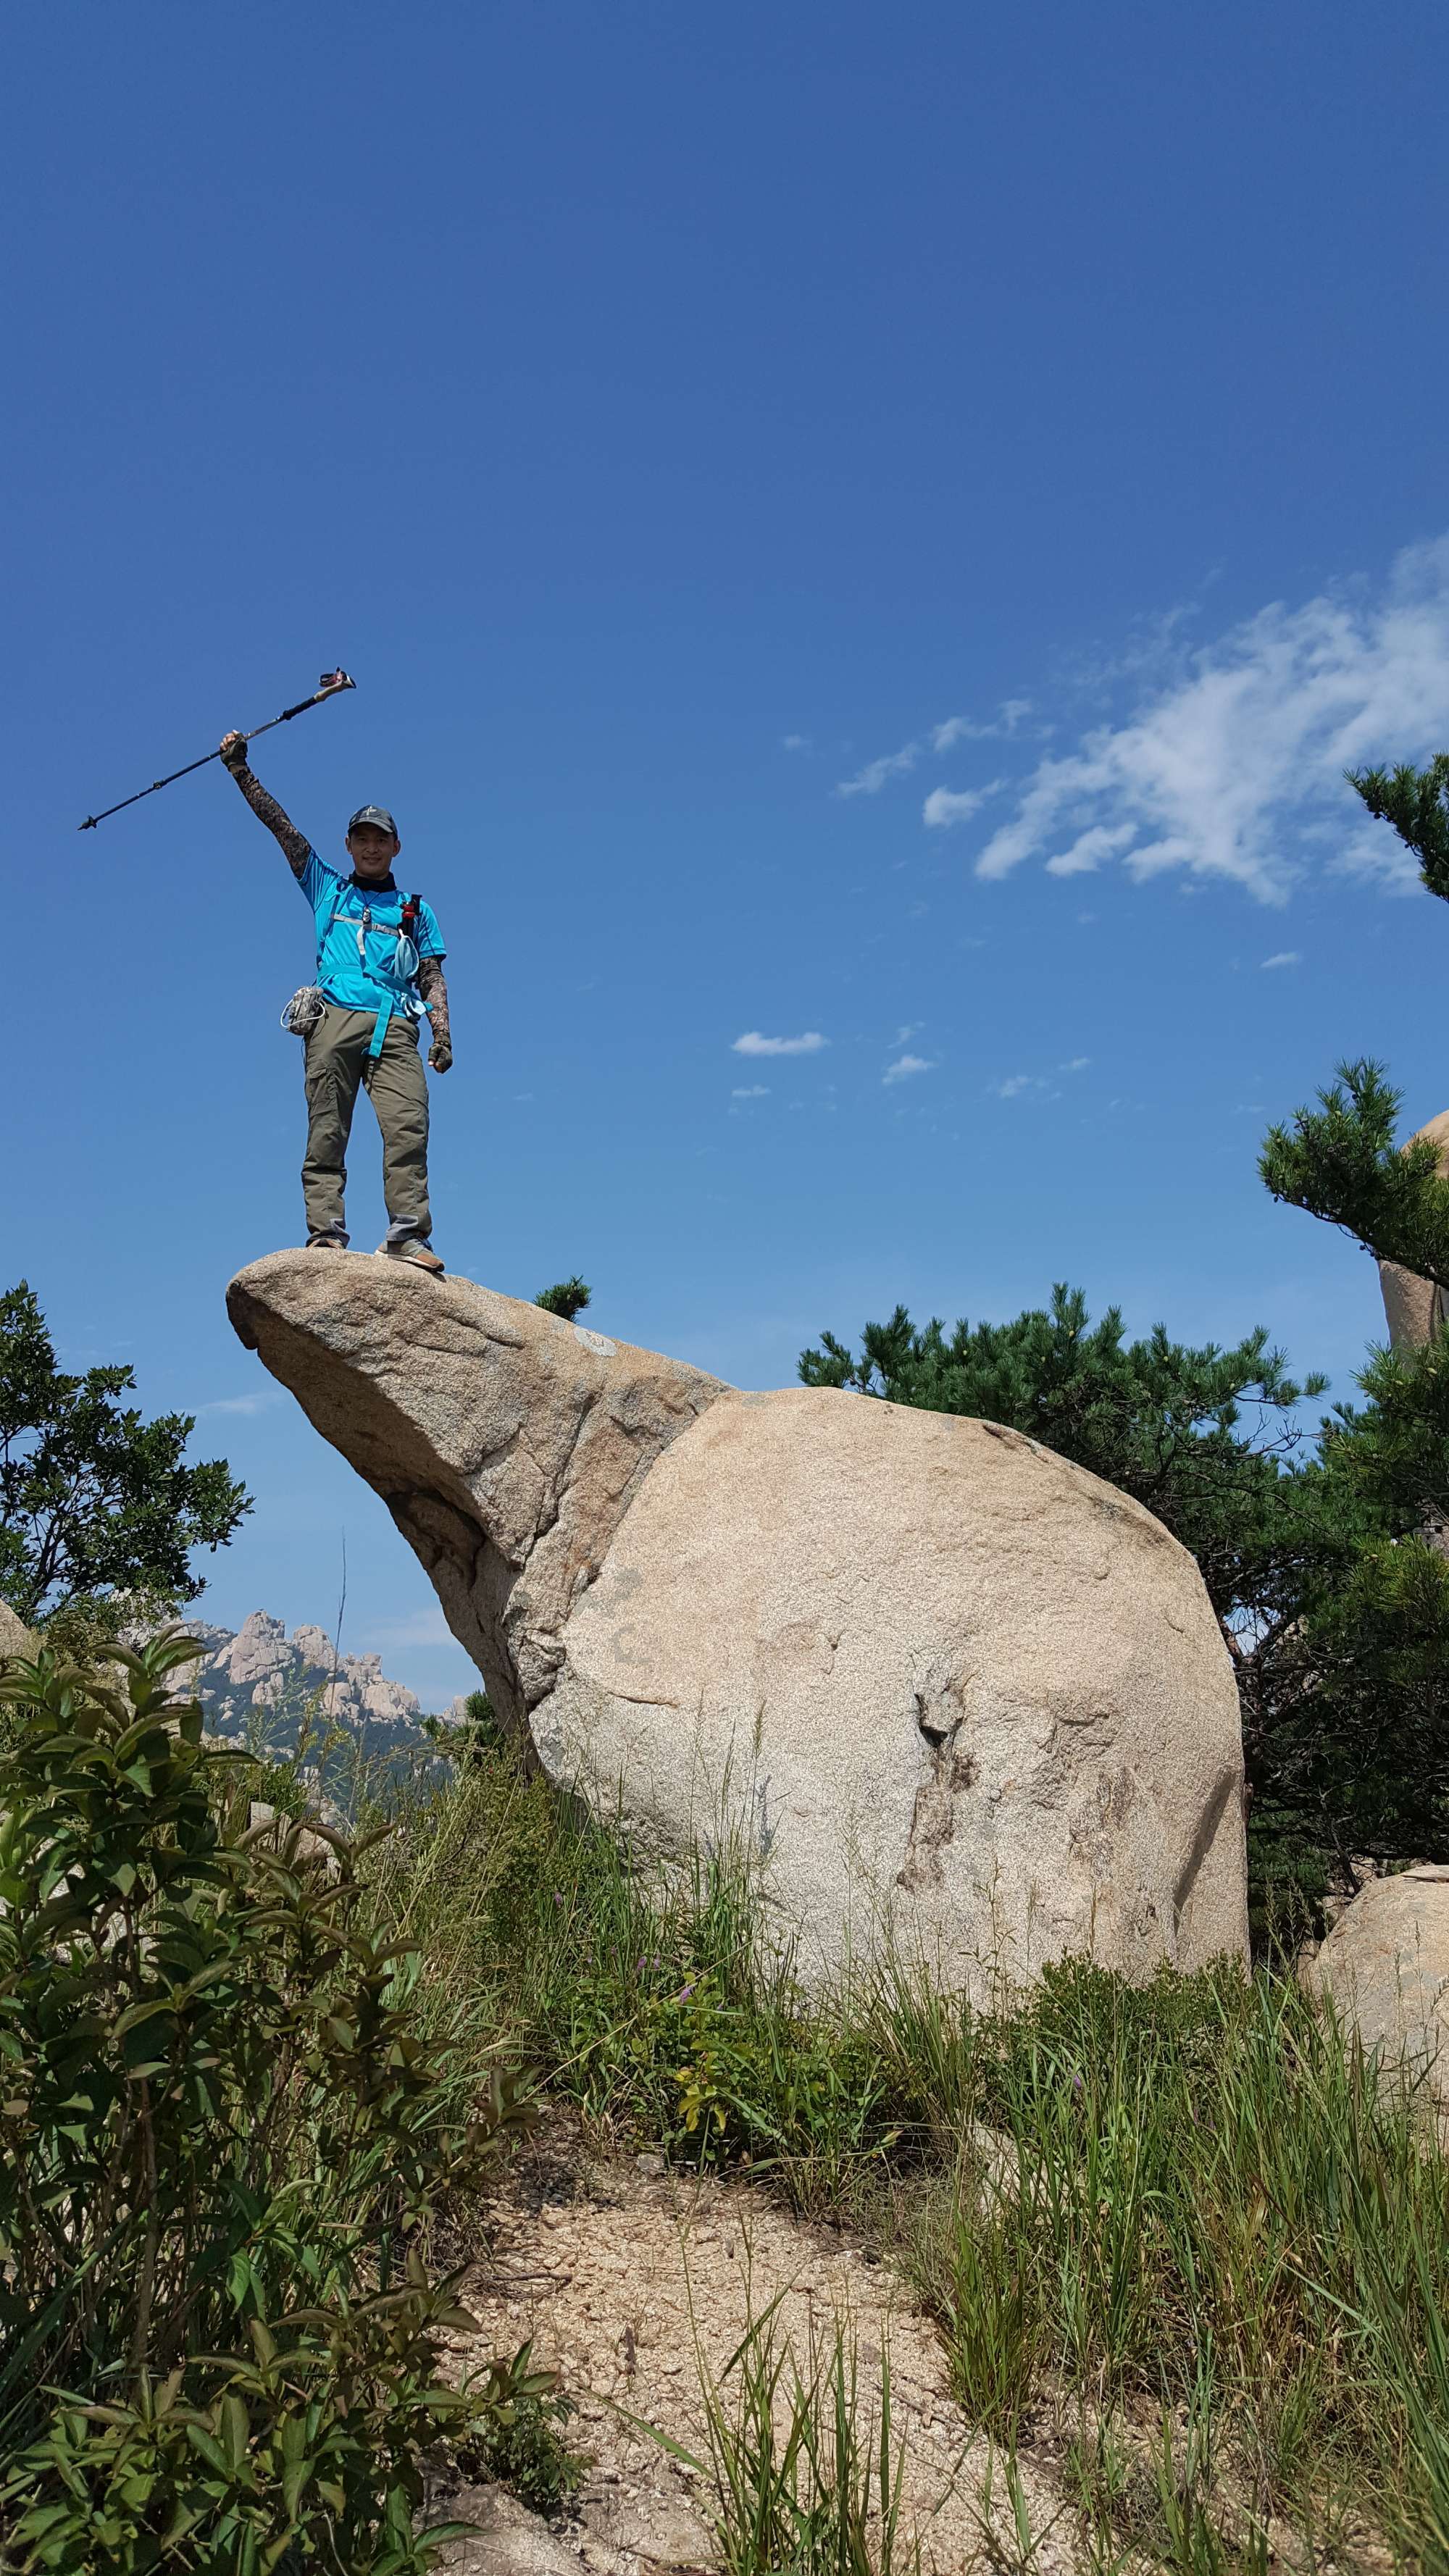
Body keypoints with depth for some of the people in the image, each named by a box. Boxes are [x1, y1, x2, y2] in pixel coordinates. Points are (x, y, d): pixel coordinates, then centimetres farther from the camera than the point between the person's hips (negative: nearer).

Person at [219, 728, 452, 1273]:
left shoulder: (416, 910, 27)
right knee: (327, 1131, -10)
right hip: (334, 1019, 0)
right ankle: (325, 1232, -14)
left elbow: (433, 978, 19)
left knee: (408, 1126, -17)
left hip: (395, 1028, 0)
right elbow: (279, 824, 21)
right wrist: (240, 768, 17)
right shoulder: (327, 890, 25)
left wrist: (442, 1031, 4)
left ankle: (407, 1234, -22)